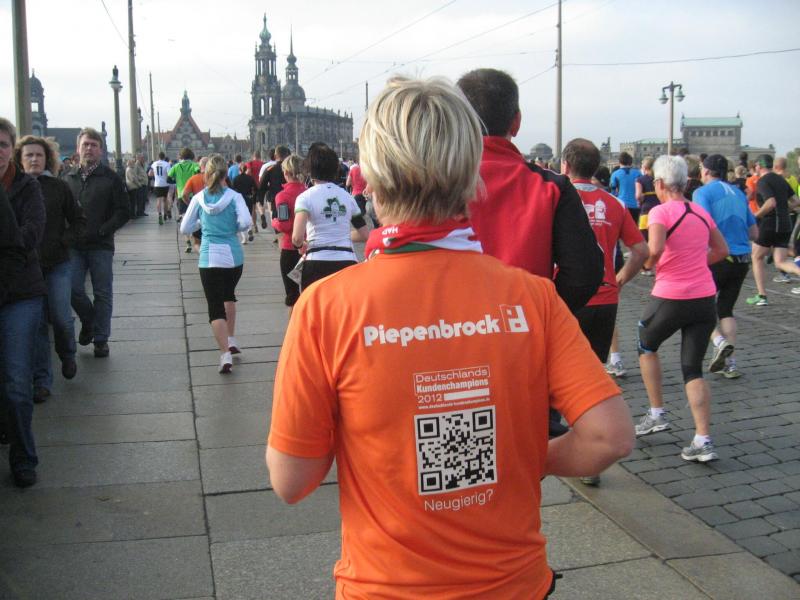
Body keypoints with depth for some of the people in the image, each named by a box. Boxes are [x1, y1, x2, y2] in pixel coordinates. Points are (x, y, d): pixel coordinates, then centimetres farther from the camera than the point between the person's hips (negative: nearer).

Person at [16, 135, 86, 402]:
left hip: (57, 263, 0)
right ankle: (41, 380, 11)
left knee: (61, 317, -2)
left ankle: (67, 356, 30)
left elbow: (78, 220, 8)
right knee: (36, 323, 2)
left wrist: (65, 241, -6)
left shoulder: (59, 187, 1)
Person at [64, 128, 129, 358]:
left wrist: (101, 231, -14)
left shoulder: (111, 178, -1)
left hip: (101, 246, -2)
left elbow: (123, 212, -3)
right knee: (73, 289, -4)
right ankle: (88, 322, 24)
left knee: (103, 294, 4)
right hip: (74, 246, 2)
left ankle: (101, 339, 15)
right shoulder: (69, 179, 9)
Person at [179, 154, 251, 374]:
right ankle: (231, 341, 31)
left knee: (216, 308, -1)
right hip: (233, 255, 1)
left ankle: (225, 354, -14)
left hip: (209, 258, -1)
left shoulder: (199, 198, 1)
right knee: (228, 296, 28)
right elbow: (246, 222, -16)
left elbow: (185, 229, 6)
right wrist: (234, 228, 5)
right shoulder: (234, 197, -2)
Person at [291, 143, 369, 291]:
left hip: (317, 264, -3)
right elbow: (365, 234, 13)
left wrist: (302, 245, 6)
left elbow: (297, 238, -16)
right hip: (347, 263, 3)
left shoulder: (306, 197, -3)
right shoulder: (347, 196, 10)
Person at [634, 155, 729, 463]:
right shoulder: (701, 213, 11)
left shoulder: (660, 211, -10)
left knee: (646, 347, 23)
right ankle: (703, 441, -1)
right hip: (705, 297, 5)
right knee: (693, 369, 9)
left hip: (670, 298, -5)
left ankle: (656, 413, 25)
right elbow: (721, 250, 21)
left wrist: (647, 263, -5)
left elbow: (655, 248, -25)